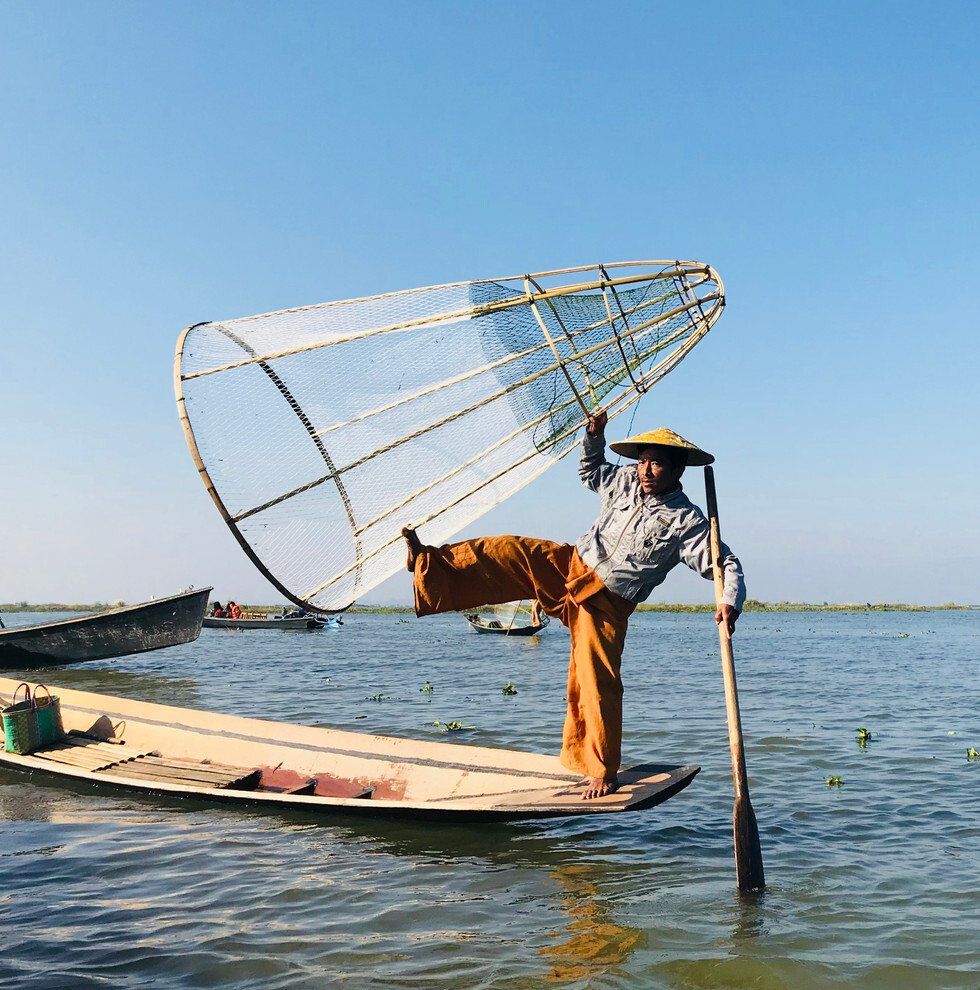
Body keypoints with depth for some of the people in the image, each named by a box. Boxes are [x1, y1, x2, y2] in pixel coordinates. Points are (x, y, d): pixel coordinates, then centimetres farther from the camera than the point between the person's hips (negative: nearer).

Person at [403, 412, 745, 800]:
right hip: (568, 566, 5)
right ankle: (428, 563, -1)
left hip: (605, 604, -4)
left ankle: (602, 771, 10)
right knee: (505, 552, -13)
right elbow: (590, 471, 25)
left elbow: (726, 563, -12)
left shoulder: (686, 520, -12)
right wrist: (594, 436, 8)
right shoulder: (625, 481, 3)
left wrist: (730, 602, -31)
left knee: (598, 684, -6)